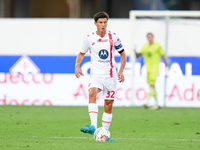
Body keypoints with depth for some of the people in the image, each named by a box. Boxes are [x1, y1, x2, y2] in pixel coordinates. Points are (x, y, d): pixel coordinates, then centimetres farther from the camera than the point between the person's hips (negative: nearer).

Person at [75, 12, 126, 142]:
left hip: (110, 75, 1)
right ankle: (93, 127, -41)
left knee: (109, 105, 4)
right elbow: (82, 53, 14)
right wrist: (77, 65, -5)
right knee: (92, 93, -30)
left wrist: (121, 71, -3)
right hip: (96, 74, -1)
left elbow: (122, 54, 8)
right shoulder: (90, 38, 0)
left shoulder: (113, 37, -1)